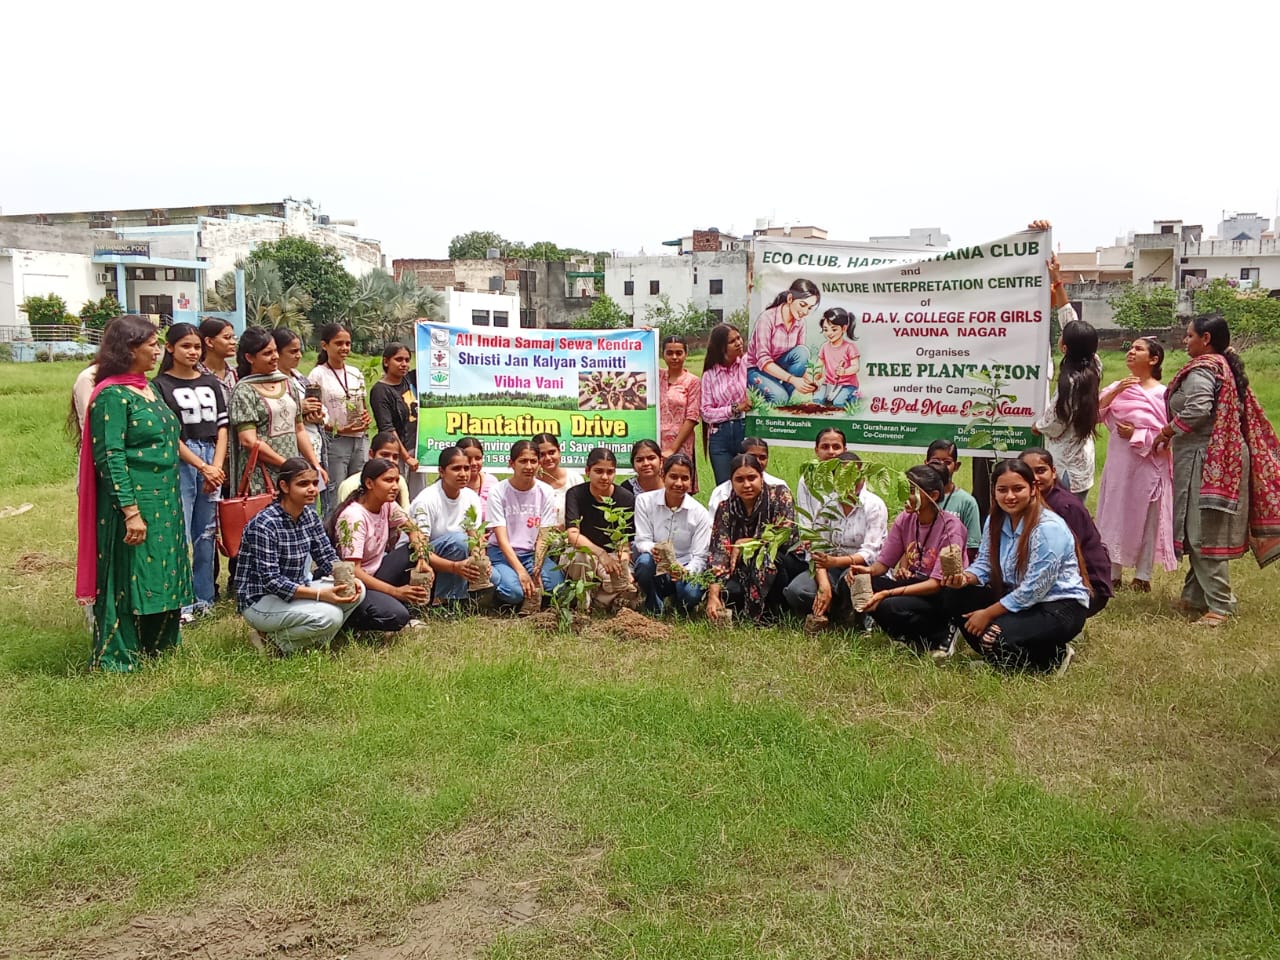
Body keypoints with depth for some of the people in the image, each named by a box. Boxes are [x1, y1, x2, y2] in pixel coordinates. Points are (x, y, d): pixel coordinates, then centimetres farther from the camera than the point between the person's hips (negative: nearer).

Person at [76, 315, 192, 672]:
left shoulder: (148, 389, 12)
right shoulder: (112, 396, -14)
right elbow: (110, 458, -19)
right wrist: (130, 510, -22)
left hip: (164, 503, 9)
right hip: (134, 503, -8)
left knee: (161, 574, 15)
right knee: (128, 576, 0)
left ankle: (157, 642, 29)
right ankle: (116, 656, 11)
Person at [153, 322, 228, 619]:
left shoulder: (211, 384, 14)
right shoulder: (160, 386, -1)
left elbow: (222, 427, 9)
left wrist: (217, 467, -4)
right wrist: (203, 467, -11)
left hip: (212, 462, 5)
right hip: (179, 462, -5)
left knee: (206, 533, 9)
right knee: (179, 534, -6)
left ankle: (203, 596, 18)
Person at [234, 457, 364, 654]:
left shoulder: (310, 515, 1)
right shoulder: (264, 524, -22)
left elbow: (327, 556, 4)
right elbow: (270, 581, -26)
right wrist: (320, 594, -32)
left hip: (296, 590, 8)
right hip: (259, 601, -8)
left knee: (357, 590, -9)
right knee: (329, 615, -28)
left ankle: (313, 639, 4)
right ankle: (274, 640, -4)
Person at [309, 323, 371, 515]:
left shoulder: (356, 374, 13)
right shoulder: (318, 375, -3)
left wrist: (365, 419, 0)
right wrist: (339, 429, -17)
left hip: (358, 441, 6)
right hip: (333, 443, -5)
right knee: (334, 505, -6)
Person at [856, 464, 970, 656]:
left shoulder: (950, 526, -18)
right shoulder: (904, 519, -1)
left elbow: (937, 583, -21)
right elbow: (883, 563, 1)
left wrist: (888, 593, -31)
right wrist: (868, 570, -25)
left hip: (941, 596, -6)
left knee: (891, 607, -33)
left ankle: (941, 635, -4)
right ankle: (911, 638, -1)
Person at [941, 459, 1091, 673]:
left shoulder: (1049, 528, -22)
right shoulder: (995, 521, 2)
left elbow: (1034, 589, -23)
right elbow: (984, 564, 6)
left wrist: (988, 613, -18)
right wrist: (965, 578, -19)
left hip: (1061, 607, -8)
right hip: (1017, 598, 8)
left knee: (996, 637, -29)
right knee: (954, 597, -10)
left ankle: (1054, 657, -1)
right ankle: (996, 657, 1)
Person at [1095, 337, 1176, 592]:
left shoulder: (1161, 393, -6)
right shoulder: (1117, 386, 8)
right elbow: (1094, 411, -5)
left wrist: (1136, 435, -16)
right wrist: (1114, 392, -18)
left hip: (1148, 465, -4)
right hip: (1118, 463, 4)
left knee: (1145, 520, 5)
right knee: (1114, 517, 7)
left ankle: (1143, 576, 16)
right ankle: (1112, 575, 17)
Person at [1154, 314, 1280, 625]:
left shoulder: (1201, 370, -14)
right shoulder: (1226, 367, 16)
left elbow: (1197, 410, -30)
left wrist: (1166, 431, -14)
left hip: (1205, 459, -10)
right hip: (1226, 457, 10)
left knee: (1204, 532, -6)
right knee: (1204, 530, 15)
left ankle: (1219, 605, -2)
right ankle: (1197, 596, 22)